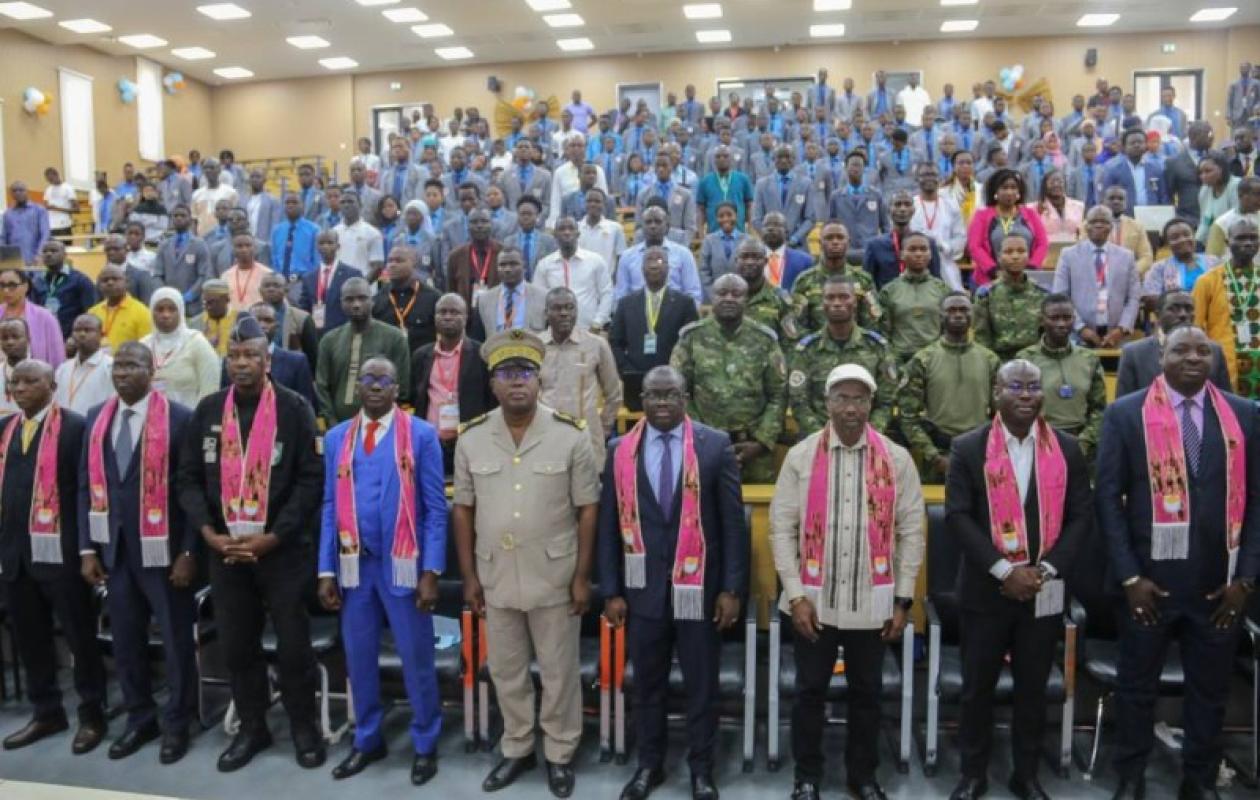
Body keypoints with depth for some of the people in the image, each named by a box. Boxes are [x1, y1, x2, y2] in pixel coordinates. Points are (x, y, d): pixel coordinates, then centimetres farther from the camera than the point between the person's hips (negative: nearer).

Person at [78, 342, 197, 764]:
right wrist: (87, 548, 4)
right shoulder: (97, 418, 9)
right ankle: (140, 719, 30)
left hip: (162, 550, -5)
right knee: (125, 641, 13)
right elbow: (86, 485, 10)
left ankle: (177, 724, 21)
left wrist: (188, 552, -12)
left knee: (176, 641, 5)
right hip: (114, 550, 5)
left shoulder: (178, 417, -8)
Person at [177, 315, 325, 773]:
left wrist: (273, 537, -15)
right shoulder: (207, 411, 6)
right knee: (237, 645, 13)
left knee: (293, 643, 5)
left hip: (283, 549, -3)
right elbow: (189, 478, 6)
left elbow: (310, 479, -9)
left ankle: (303, 725, 24)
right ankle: (252, 727, 30)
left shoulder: (293, 408, -5)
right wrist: (208, 533, -8)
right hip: (224, 550, 4)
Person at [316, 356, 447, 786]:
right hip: (354, 564, 4)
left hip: (402, 565, -3)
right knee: (358, 657, 14)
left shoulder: (421, 435, -4)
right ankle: (367, 739, 33)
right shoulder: (336, 437, 7)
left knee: (416, 658, 7)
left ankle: (425, 744, 24)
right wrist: (326, 571, 2)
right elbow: (330, 506, 8)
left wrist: (431, 571, -11)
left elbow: (435, 508, -5)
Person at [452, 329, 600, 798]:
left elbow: (587, 509, -6)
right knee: (506, 671, 17)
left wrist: (582, 577, -7)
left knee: (559, 671, 11)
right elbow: (463, 509, 4)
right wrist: (469, 576, 3)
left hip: (555, 577, -2)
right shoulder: (471, 438, -2)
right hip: (496, 578, 3)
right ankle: (517, 749, 36)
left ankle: (560, 754, 30)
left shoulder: (571, 436, -9)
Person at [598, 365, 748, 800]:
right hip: (643, 588, 2)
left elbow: (733, 522, -3)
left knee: (701, 685, 10)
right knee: (647, 683, 15)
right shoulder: (620, 450, 1)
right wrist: (611, 591, 1)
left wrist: (732, 588, -6)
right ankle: (649, 765, 33)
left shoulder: (715, 445, -4)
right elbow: (609, 526, 3)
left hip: (699, 588, -1)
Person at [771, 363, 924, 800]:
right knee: (811, 690, 10)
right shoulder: (801, 456, -3)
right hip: (814, 600, -1)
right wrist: (795, 594, -8)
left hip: (872, 601, 1)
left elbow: (911, 532, 2)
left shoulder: (897, 459, 0)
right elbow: (782, 528, -3)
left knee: (866, 692, 14)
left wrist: (903, 599, 0)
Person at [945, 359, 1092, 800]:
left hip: (1044, 592, 2)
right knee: (978, 686, 8)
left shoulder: (1067, 449, 4)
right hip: (985, 590, -2)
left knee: (1033, 687, 13)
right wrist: (1004, 571, -16)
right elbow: (958, 516, -9)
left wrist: (1045, 570, -11)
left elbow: (1082, 516, 1)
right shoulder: (968, 448, -3)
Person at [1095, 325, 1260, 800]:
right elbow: (1108, 498, -5)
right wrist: (1129, 576, -10)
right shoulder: (1126, 414, -2)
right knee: (1137, 686, 11)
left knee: (1210, 689, 14)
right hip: (1148, 580, -2)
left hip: (1220, 583, 2)